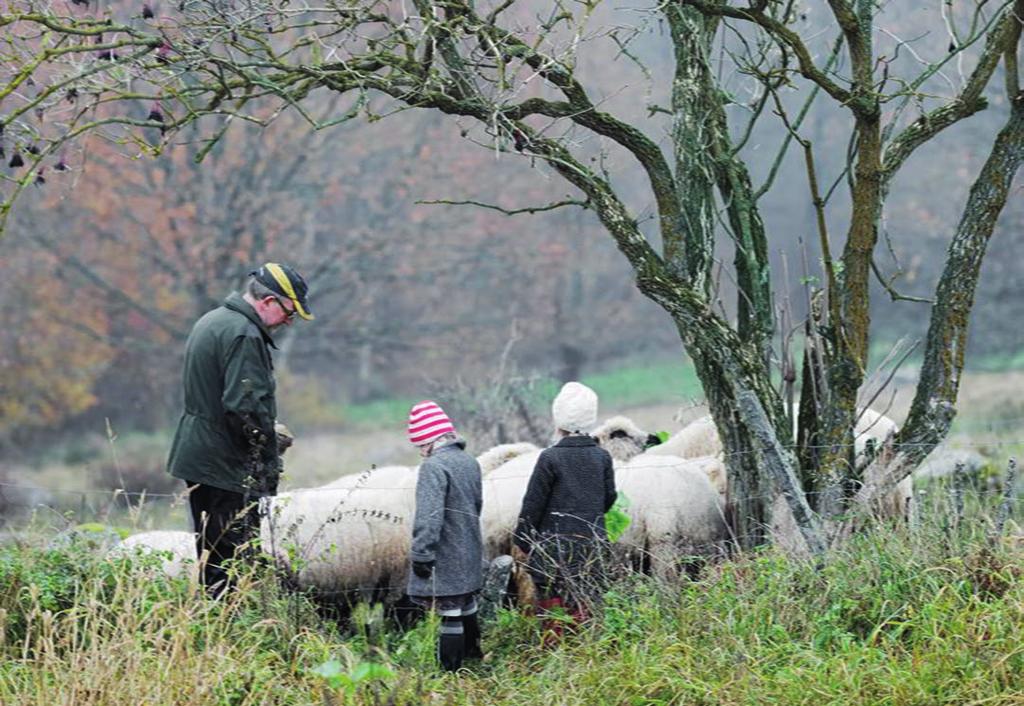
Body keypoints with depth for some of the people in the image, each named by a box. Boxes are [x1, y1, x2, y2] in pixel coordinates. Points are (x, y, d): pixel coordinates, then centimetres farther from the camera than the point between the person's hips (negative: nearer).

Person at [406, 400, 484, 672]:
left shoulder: (434, 466, -19)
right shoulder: (470, 462, 7)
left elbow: (429, 515, -24)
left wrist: (421, 553, -20)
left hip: (445, 556, -9)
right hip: (469, 553, 9)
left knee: (449, 612, -4)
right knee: (467, 604, 24)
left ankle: (450, 668, 0)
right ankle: (473, 651, 40)